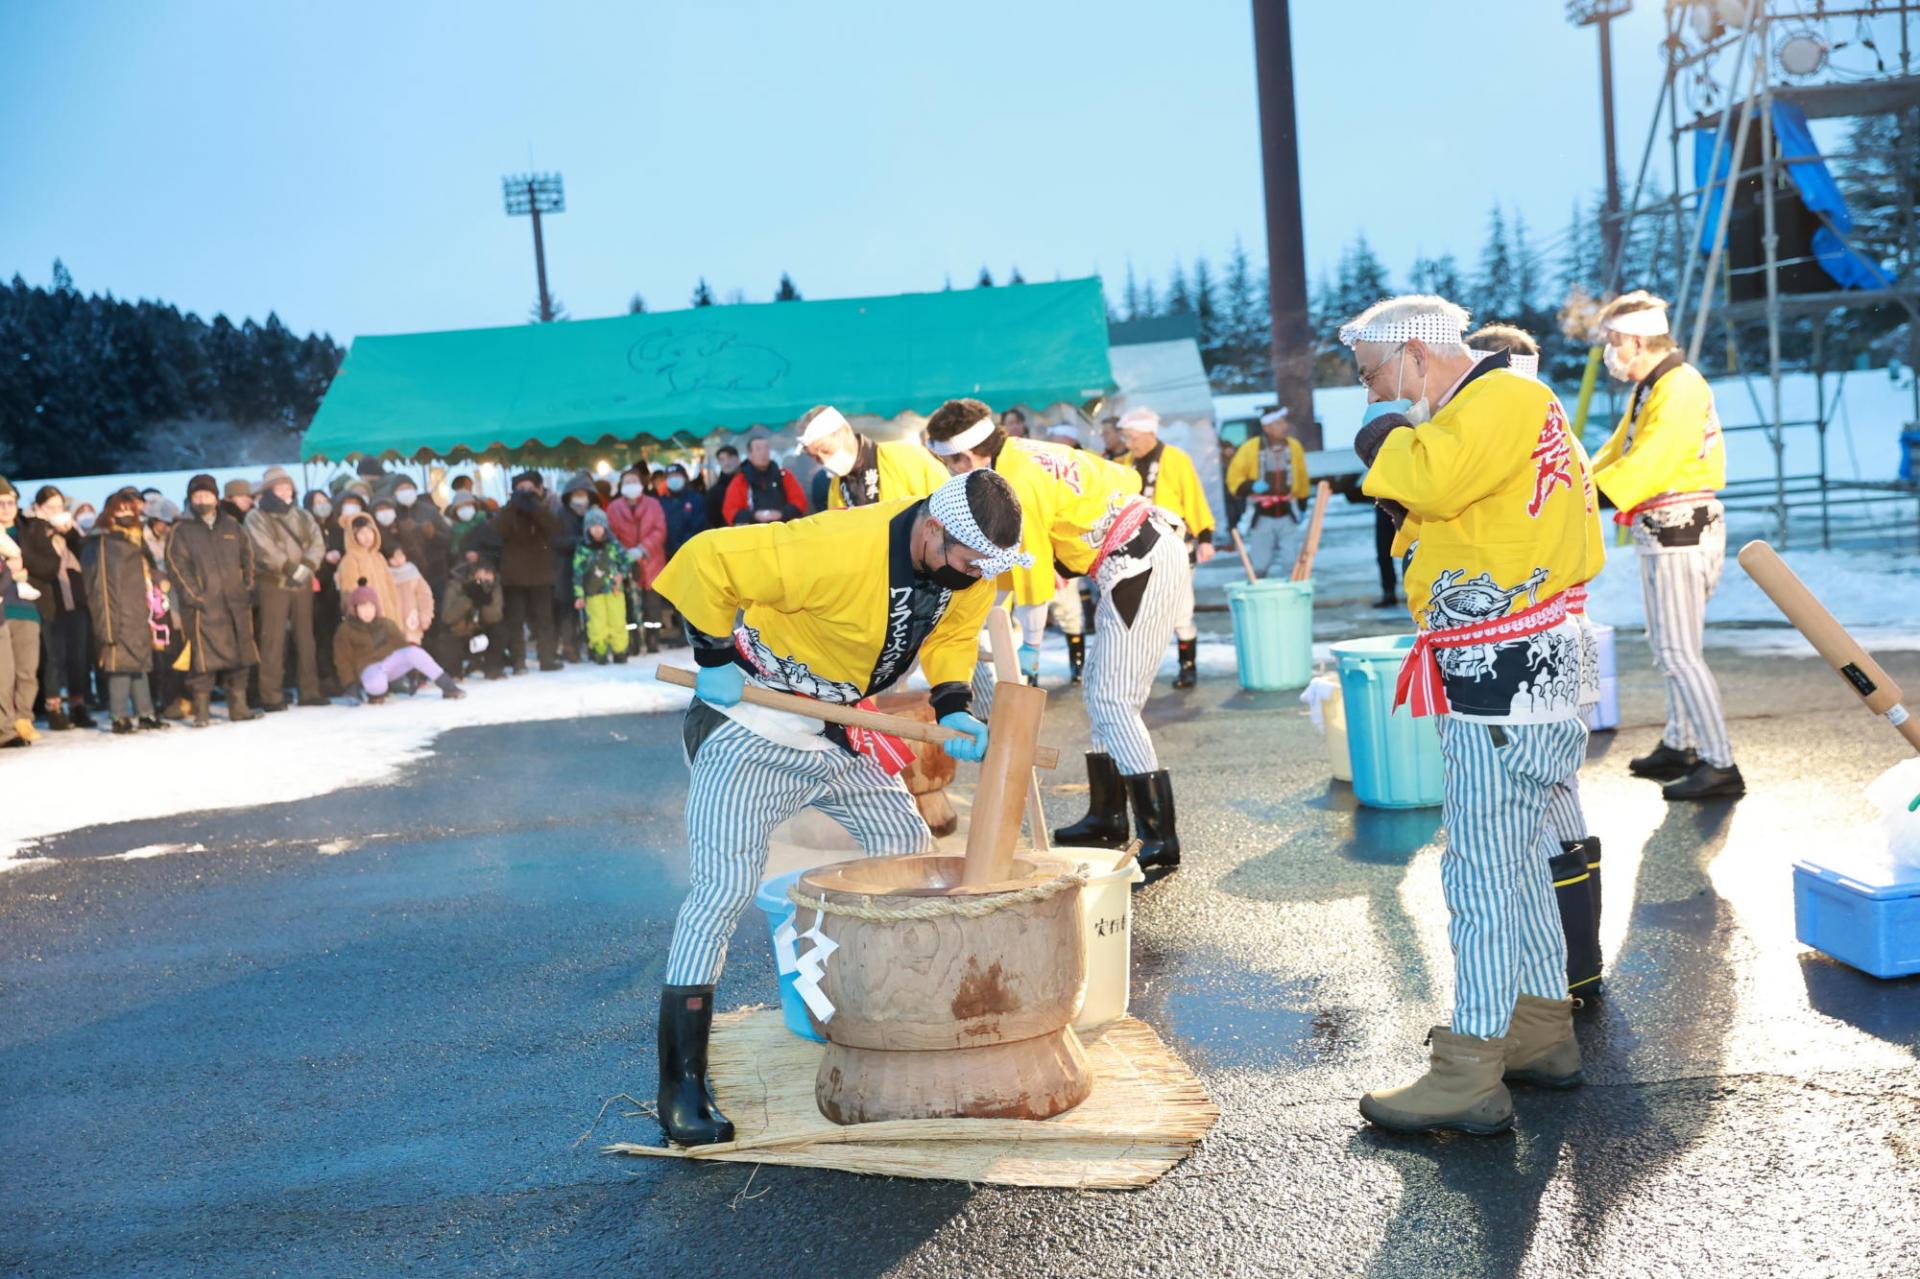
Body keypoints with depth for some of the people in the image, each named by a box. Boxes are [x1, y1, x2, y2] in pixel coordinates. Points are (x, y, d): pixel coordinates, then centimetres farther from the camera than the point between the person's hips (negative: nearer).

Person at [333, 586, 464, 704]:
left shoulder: (386, 624, 7)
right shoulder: (345, 631, -4)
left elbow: (401, 644, 12)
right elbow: (343, 660, -4)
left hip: (391, 661, 4)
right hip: (369, 667, -4)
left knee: (413, 651, -27)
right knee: (376, 683, -42)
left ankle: (447, 686, -28)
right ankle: (375, 692, -3)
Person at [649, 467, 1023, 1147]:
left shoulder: (972, 568, -9)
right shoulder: (844, 549, -34)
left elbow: (951, 633, 11)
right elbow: (706, 559, -30)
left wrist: (952, 709, -6)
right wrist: (716, 658, -21)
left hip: (840, 731, 8)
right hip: (751, 726, -8)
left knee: (914, 855, 9)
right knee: (720, 891, -12)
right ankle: (681, 1086, -5)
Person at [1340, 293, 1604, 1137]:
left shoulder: (1503, 400, -13)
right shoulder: (1487, 410, 21)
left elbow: (1427, 478, -29)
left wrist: (1384, 426, -10)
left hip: (1507, 684, -11)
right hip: (1503, 680, 11)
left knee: (1482, 871, -9)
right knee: (1517, 858, 17)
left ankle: (1470, 1076, -5)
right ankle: (1542, 1028, 29)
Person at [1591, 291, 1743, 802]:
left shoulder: (1680, 388, -17)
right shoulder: (1650, 388, 16)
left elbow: (1647, 465, -26)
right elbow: (1619, 451, 18)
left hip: (1682, 533, -11)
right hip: (1662, 534, 11)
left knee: (1678, 651, -11)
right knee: (1669, 647, 17)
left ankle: (1720, 766, -8)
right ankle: (1679, 746, 27)